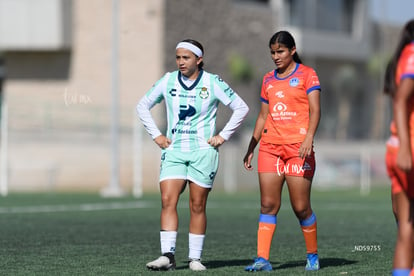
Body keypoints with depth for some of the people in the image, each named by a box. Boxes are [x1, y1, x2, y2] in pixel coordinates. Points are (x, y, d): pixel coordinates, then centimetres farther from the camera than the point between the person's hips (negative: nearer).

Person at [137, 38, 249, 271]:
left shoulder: (212, 83, -3)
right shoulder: (168, 81, 4)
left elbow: (241, 108, 1)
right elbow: (143, 106, 16)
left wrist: (223, 136, -3)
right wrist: (156, 135, 7)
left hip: (203, 152, -2)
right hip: (174, 151, 2)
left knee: (198, 206, 0)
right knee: (168, 201, -12)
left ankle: (195, 258, 8)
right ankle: (168, 256, -16)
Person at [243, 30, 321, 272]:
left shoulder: (306, 74, 2)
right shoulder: (268, 79, 17)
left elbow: (315, 110, -7)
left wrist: (309, 138, -22)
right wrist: (251, 148, 18)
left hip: (298, 147, -4)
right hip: (270, 147, 5)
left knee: (301, 207, -3)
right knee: (268, 205, -3)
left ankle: (313, 256, 15)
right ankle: (263, 259, -6)